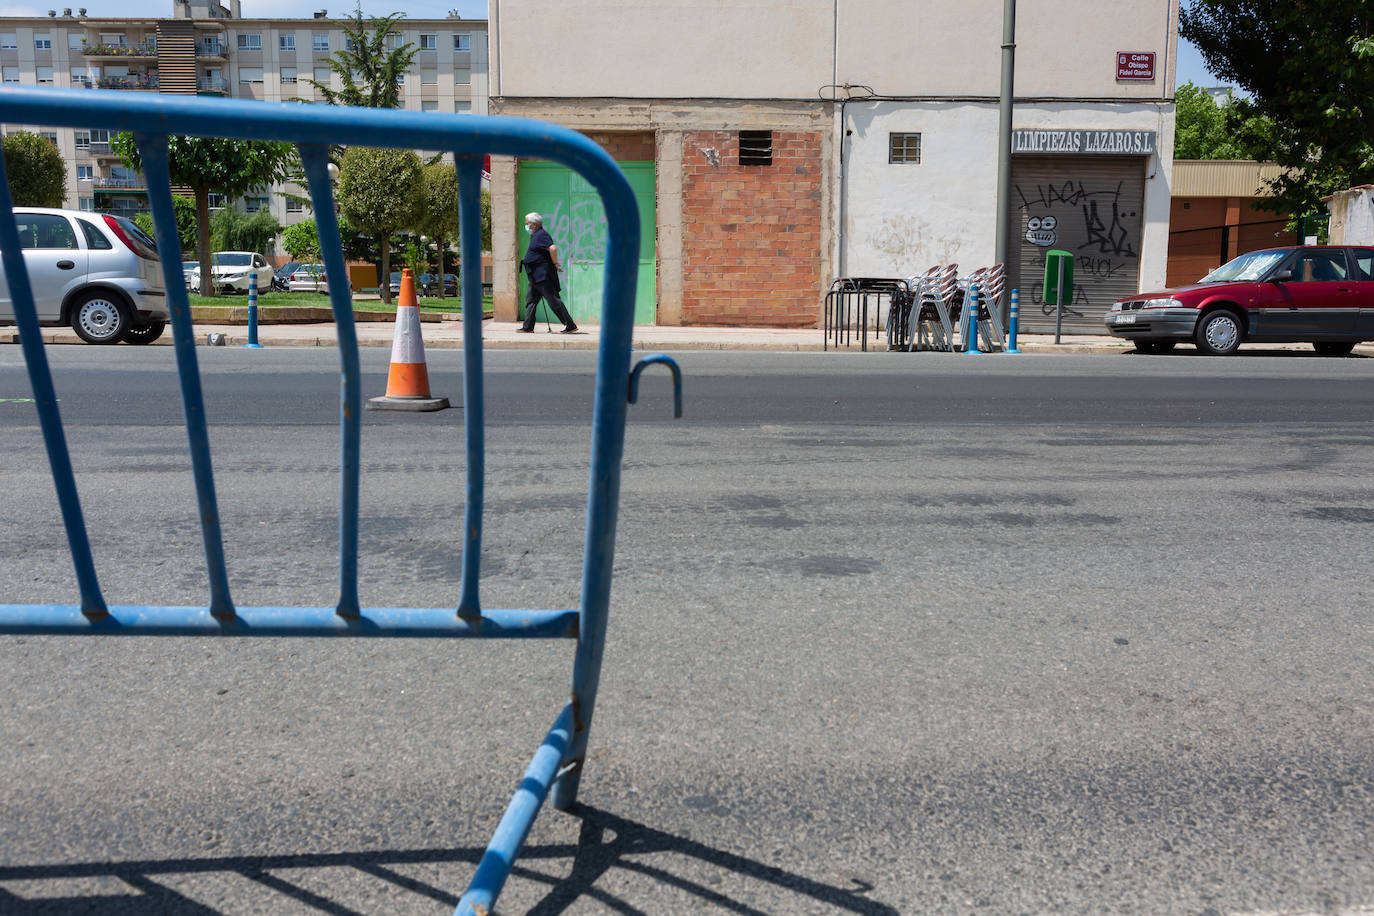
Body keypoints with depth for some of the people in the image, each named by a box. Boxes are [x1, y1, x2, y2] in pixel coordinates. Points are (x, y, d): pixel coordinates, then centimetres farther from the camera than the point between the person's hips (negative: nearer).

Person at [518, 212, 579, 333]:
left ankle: (571, 326, -7)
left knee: (553, 301, -9)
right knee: (530, 299, 11)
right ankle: (528, 327, 15)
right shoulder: (535, 236, 19)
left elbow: (553, 248, -27)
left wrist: (555, 264, -19)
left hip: (543, 276, -11)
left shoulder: (541, 235, -14)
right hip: (537, 277, 11)